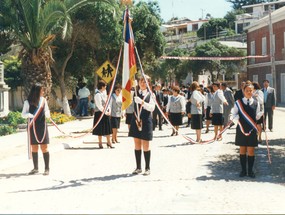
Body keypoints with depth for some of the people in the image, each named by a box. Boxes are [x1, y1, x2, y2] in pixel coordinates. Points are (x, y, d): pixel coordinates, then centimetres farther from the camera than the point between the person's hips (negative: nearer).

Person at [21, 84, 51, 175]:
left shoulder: (43, 100, 4)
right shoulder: (28, 102, -4)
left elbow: (47, 114, 10)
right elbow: (23, 114, -1)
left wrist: (47, 114, -12)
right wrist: (29, 115, -21)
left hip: (42, 126, 1)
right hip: (32, 127, -1)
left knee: (44, 147, -2)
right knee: (34, 148, 7)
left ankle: (47, 168, 4)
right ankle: (35, 168, 18)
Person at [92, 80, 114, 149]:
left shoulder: (104, 92, 12)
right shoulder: (98, 94, -15)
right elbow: (99, 106, -19)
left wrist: (109, 110, 3)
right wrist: (105, 112, -16)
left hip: (106, 113, 8)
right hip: (100, 113, -8)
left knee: (108, 128, 11)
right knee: (100, 130, 0)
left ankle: (109, 142, 20)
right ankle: (100, 143, 10)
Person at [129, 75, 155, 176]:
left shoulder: (150, 95, 0)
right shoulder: (135, 93, 9)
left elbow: (152, 108, -14)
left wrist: (142, 102, -26)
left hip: (146, 121, -3)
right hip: (136, 120, 3)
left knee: (145, 146, 0)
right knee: (137, 144, 8)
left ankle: (147, 168, 9)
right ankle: (138, 167, 17)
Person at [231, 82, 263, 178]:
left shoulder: (256, 103, 4)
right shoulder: (238, 103, 2)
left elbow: (257, 117, 6)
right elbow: (234, 115, 5)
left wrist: (261, 113, -14)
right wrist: (237, 118, -16)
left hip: (252, 129, 0)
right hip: (241, 129, 0)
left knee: (251, 150, 3)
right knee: (242, 150, 7)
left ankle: (250, 170, 12)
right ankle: (243, 170, 15)